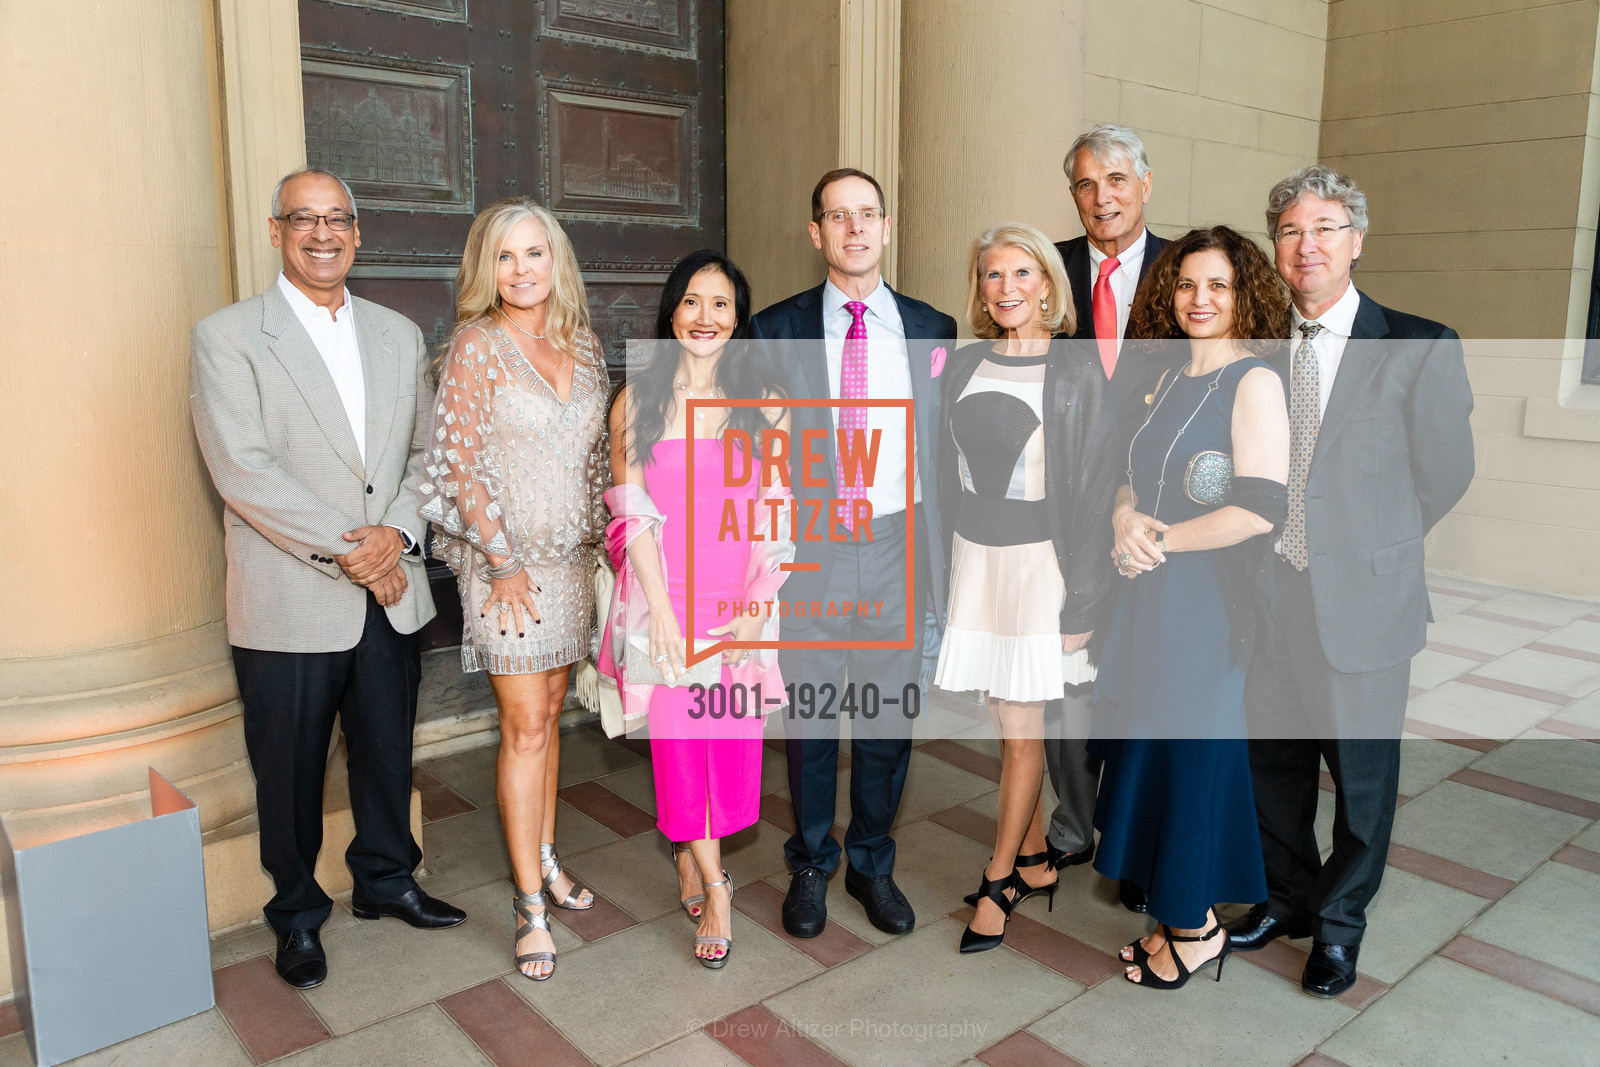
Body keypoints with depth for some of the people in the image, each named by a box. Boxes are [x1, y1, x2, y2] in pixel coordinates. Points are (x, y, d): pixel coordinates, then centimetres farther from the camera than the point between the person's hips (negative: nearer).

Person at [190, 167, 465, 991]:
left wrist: (397, 534, -9)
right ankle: (297, 915, 30)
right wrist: (346, 552, -16)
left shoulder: (399, 335, 11)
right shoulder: (227, 336, -4)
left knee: (387, 753, 17)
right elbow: (243, 470, -14)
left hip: (392, 595, 4)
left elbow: (424, 453, 8)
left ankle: (385, 878, 39)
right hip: (289, 603, -4)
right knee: (289, 770, 10)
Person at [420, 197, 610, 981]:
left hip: (572, 555, 5)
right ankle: (531, 906, 7)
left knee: (550, 712, 14)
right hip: (507, 560, -5)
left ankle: (545, 860, 29)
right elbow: (462, 466, -11)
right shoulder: (476, 347, -8)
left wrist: (604, 538, 10)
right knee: (525, 727, -3)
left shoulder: (581, 346, 9)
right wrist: (503, 558, -13)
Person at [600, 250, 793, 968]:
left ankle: (688, 851, 31)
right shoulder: (637, 402, 3)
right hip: (664, 600, 0)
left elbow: (777, 518, 0)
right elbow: (633, 513, -2)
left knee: (732, 739, 4)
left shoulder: (766, 405, 4)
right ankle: (714, 888, 17)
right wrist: (661, 611, -10)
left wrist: (754, 612, -9)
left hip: (740, 605, 1)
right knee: (678, 739, 1)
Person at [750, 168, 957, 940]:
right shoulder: (776, 329, 2)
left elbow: (946, 449, 7)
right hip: (809, 548, -1)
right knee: (811, 716, 10)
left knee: (888, 715, 10)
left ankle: (873, 865, 31)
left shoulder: (932, 330, 6)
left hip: (895, 544, 1)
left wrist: (942, 554, 3)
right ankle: (811, 864, 31)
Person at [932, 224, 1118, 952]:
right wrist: (945, 564, 9)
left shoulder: (1077, 371, -6)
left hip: (1040, 558, -4)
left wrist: (1079, 599, -10)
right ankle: (1035, 863, 28)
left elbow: (1096, 484, -7)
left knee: (1021, 730, 1)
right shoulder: (964, 365, 8)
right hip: (974, 556, 5)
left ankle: (998, 882, 16)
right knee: (1007, 722, 12)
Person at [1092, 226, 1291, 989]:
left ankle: (1196, 929, 23)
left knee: (1193, 750, 3)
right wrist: (1126, 521, -6)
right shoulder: (1175, 380, 12)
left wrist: (1161, 539, -12)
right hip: (1155, 593, 8)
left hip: (1211, 598, -7)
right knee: (1152, 747, 13)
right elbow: (1136, 477, 16)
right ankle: (1179, 914, 29)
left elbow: (1259, 509, -21)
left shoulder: (1254, 381, -12)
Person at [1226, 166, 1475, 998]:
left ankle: (1340, 922, 34)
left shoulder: (1421, 348, -9)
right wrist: (1280, 542, 6)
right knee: (1275, 758, 17)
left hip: (1361, 602, -3)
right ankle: (1287, 897, 40)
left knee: (1362, 770, 12)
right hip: (1270, 594, 4)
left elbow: (1444, 476, -2)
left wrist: (1366, 548, 5)